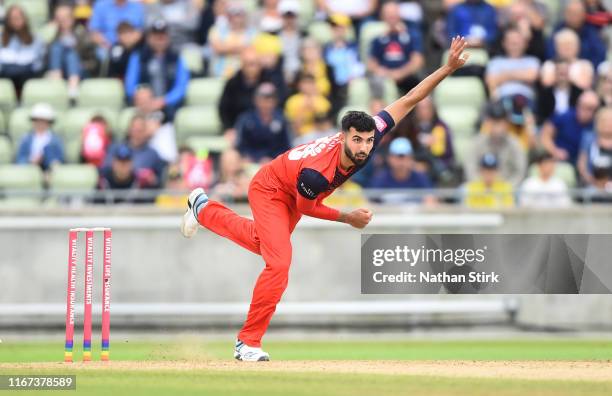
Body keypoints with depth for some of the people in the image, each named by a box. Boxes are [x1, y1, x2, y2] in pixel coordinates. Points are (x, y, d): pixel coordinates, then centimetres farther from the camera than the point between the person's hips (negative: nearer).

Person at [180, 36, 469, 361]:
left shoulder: (371, 135, -31)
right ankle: (248, 343, -8)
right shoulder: (316, 173, -44)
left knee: (262, 243, 30)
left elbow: (408, 100, -28)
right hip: (270, 190, -8)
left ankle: (203, 209, 53)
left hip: (291, 193, 8)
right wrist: (348, 218, -19)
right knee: (279, 263, -20)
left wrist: (448, 68, -35)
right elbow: (305, 207, -22)